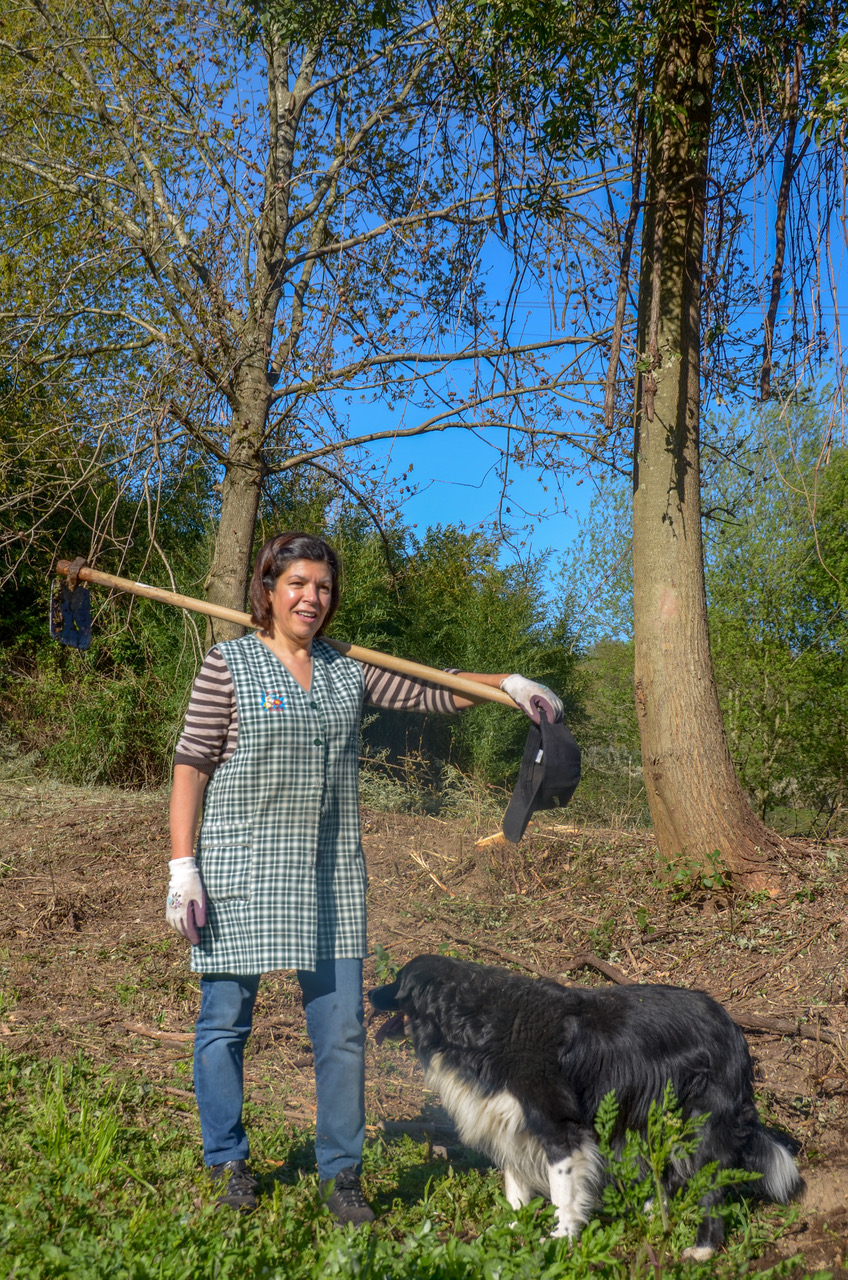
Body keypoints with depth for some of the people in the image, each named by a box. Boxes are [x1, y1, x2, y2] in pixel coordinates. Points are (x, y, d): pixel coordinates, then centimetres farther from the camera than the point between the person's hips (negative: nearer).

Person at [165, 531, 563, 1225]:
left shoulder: (348, 669, 10)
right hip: (240, 868, -3)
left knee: (342, 1027, 3)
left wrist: (505, 682, 4)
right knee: (226, 1019, 6)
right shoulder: (229, 663, -2)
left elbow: (428, 693, 18)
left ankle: (342, 1174, 19)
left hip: (331, 875, 4)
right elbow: (192, 765, -4)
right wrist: (183, 866, -9)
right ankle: (228, 1161, 27)